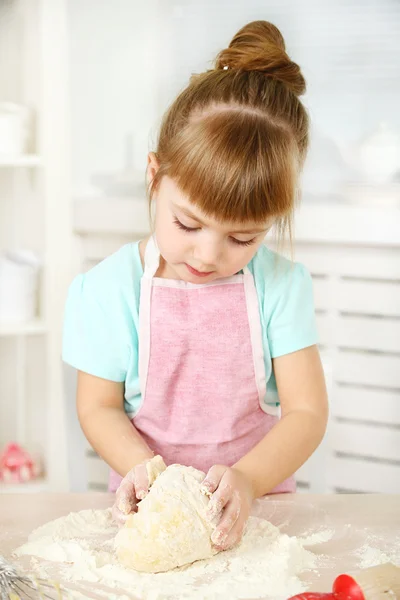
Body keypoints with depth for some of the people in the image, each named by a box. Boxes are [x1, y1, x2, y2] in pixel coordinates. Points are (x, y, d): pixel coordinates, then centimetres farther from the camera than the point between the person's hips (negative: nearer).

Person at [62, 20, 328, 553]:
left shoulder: (282, 285, -5)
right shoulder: (108, 288, -5)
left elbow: (306, 411, -6)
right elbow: (98, 407, 1)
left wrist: (248, 479, -23)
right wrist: (143, 468, -19)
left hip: (256, 502, 2)